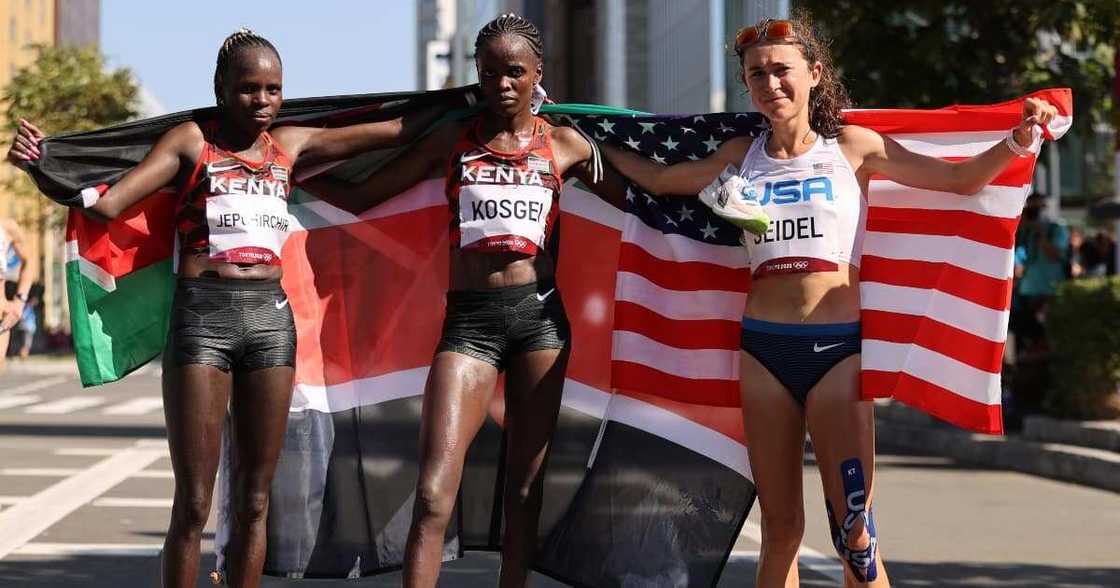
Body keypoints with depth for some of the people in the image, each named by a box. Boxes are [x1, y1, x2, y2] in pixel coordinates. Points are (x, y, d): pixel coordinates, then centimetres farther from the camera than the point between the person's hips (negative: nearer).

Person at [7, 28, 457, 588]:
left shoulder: (290, 144, 15)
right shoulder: (191, 141, 5)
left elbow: (396, 130, 20)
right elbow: (108, 202, -3)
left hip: (270, 315, 4)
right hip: (202, 313, -4)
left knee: (254, 499, 6)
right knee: (193, 502, -3)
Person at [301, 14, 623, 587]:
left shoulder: (565, 144, 10)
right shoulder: (452, 139, 10)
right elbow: (360, 197, 13)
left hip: (540, 315, 1)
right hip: (468, 319, -1)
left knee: (524, 489, 5)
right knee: (433, 496, -13)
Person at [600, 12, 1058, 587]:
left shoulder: (852, 147, 2)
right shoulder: (741, 156, 10)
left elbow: (959, 179, 2)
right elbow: (657, 178, 25)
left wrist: (1018, 141, -13)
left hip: (837, 347, -3)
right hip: (763, 348, 3)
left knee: (854, 531, -7)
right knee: (780, 527, 7)